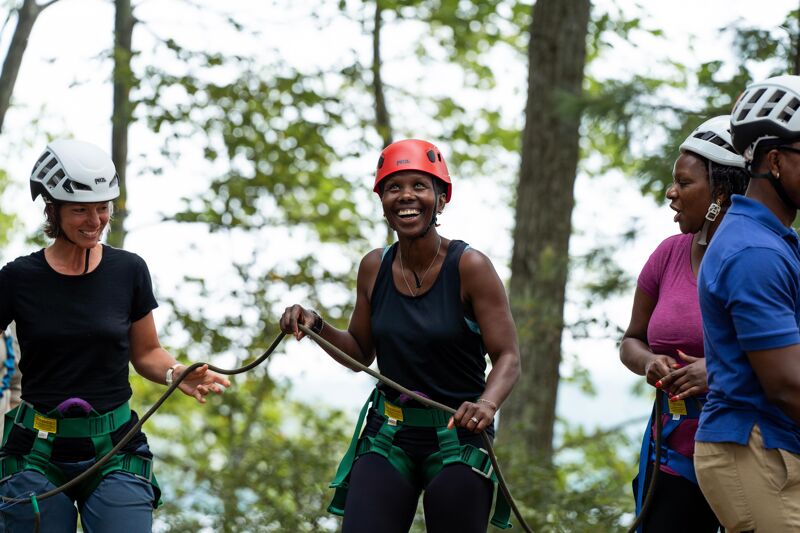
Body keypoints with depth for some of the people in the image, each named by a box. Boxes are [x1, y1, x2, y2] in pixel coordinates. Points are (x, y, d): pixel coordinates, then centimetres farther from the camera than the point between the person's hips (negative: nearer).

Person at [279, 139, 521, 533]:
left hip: (457, 438, -3)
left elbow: (507, 357, -11)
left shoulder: (469, 267, -11)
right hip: (388, 437, 4)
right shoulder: (373, 268, 2)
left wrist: (487, 404, -31)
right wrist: (316, 327, -3)